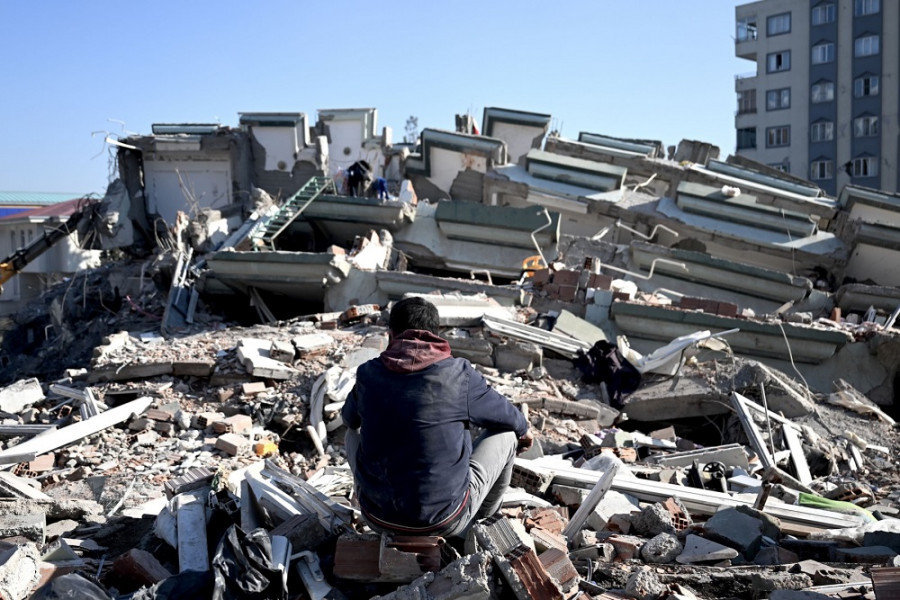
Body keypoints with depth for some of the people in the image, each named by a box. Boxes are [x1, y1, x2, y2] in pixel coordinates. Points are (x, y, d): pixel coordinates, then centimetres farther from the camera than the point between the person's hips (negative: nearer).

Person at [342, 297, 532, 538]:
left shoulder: (368, 374, -4)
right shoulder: (459, 374, -11)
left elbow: (349, 419, 18)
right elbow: (507, 416, 6)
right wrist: (523, 429, 30)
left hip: (379, 519, 3)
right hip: (444, 523, -3)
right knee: (505, 434, 18)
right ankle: (480, 520, 39)